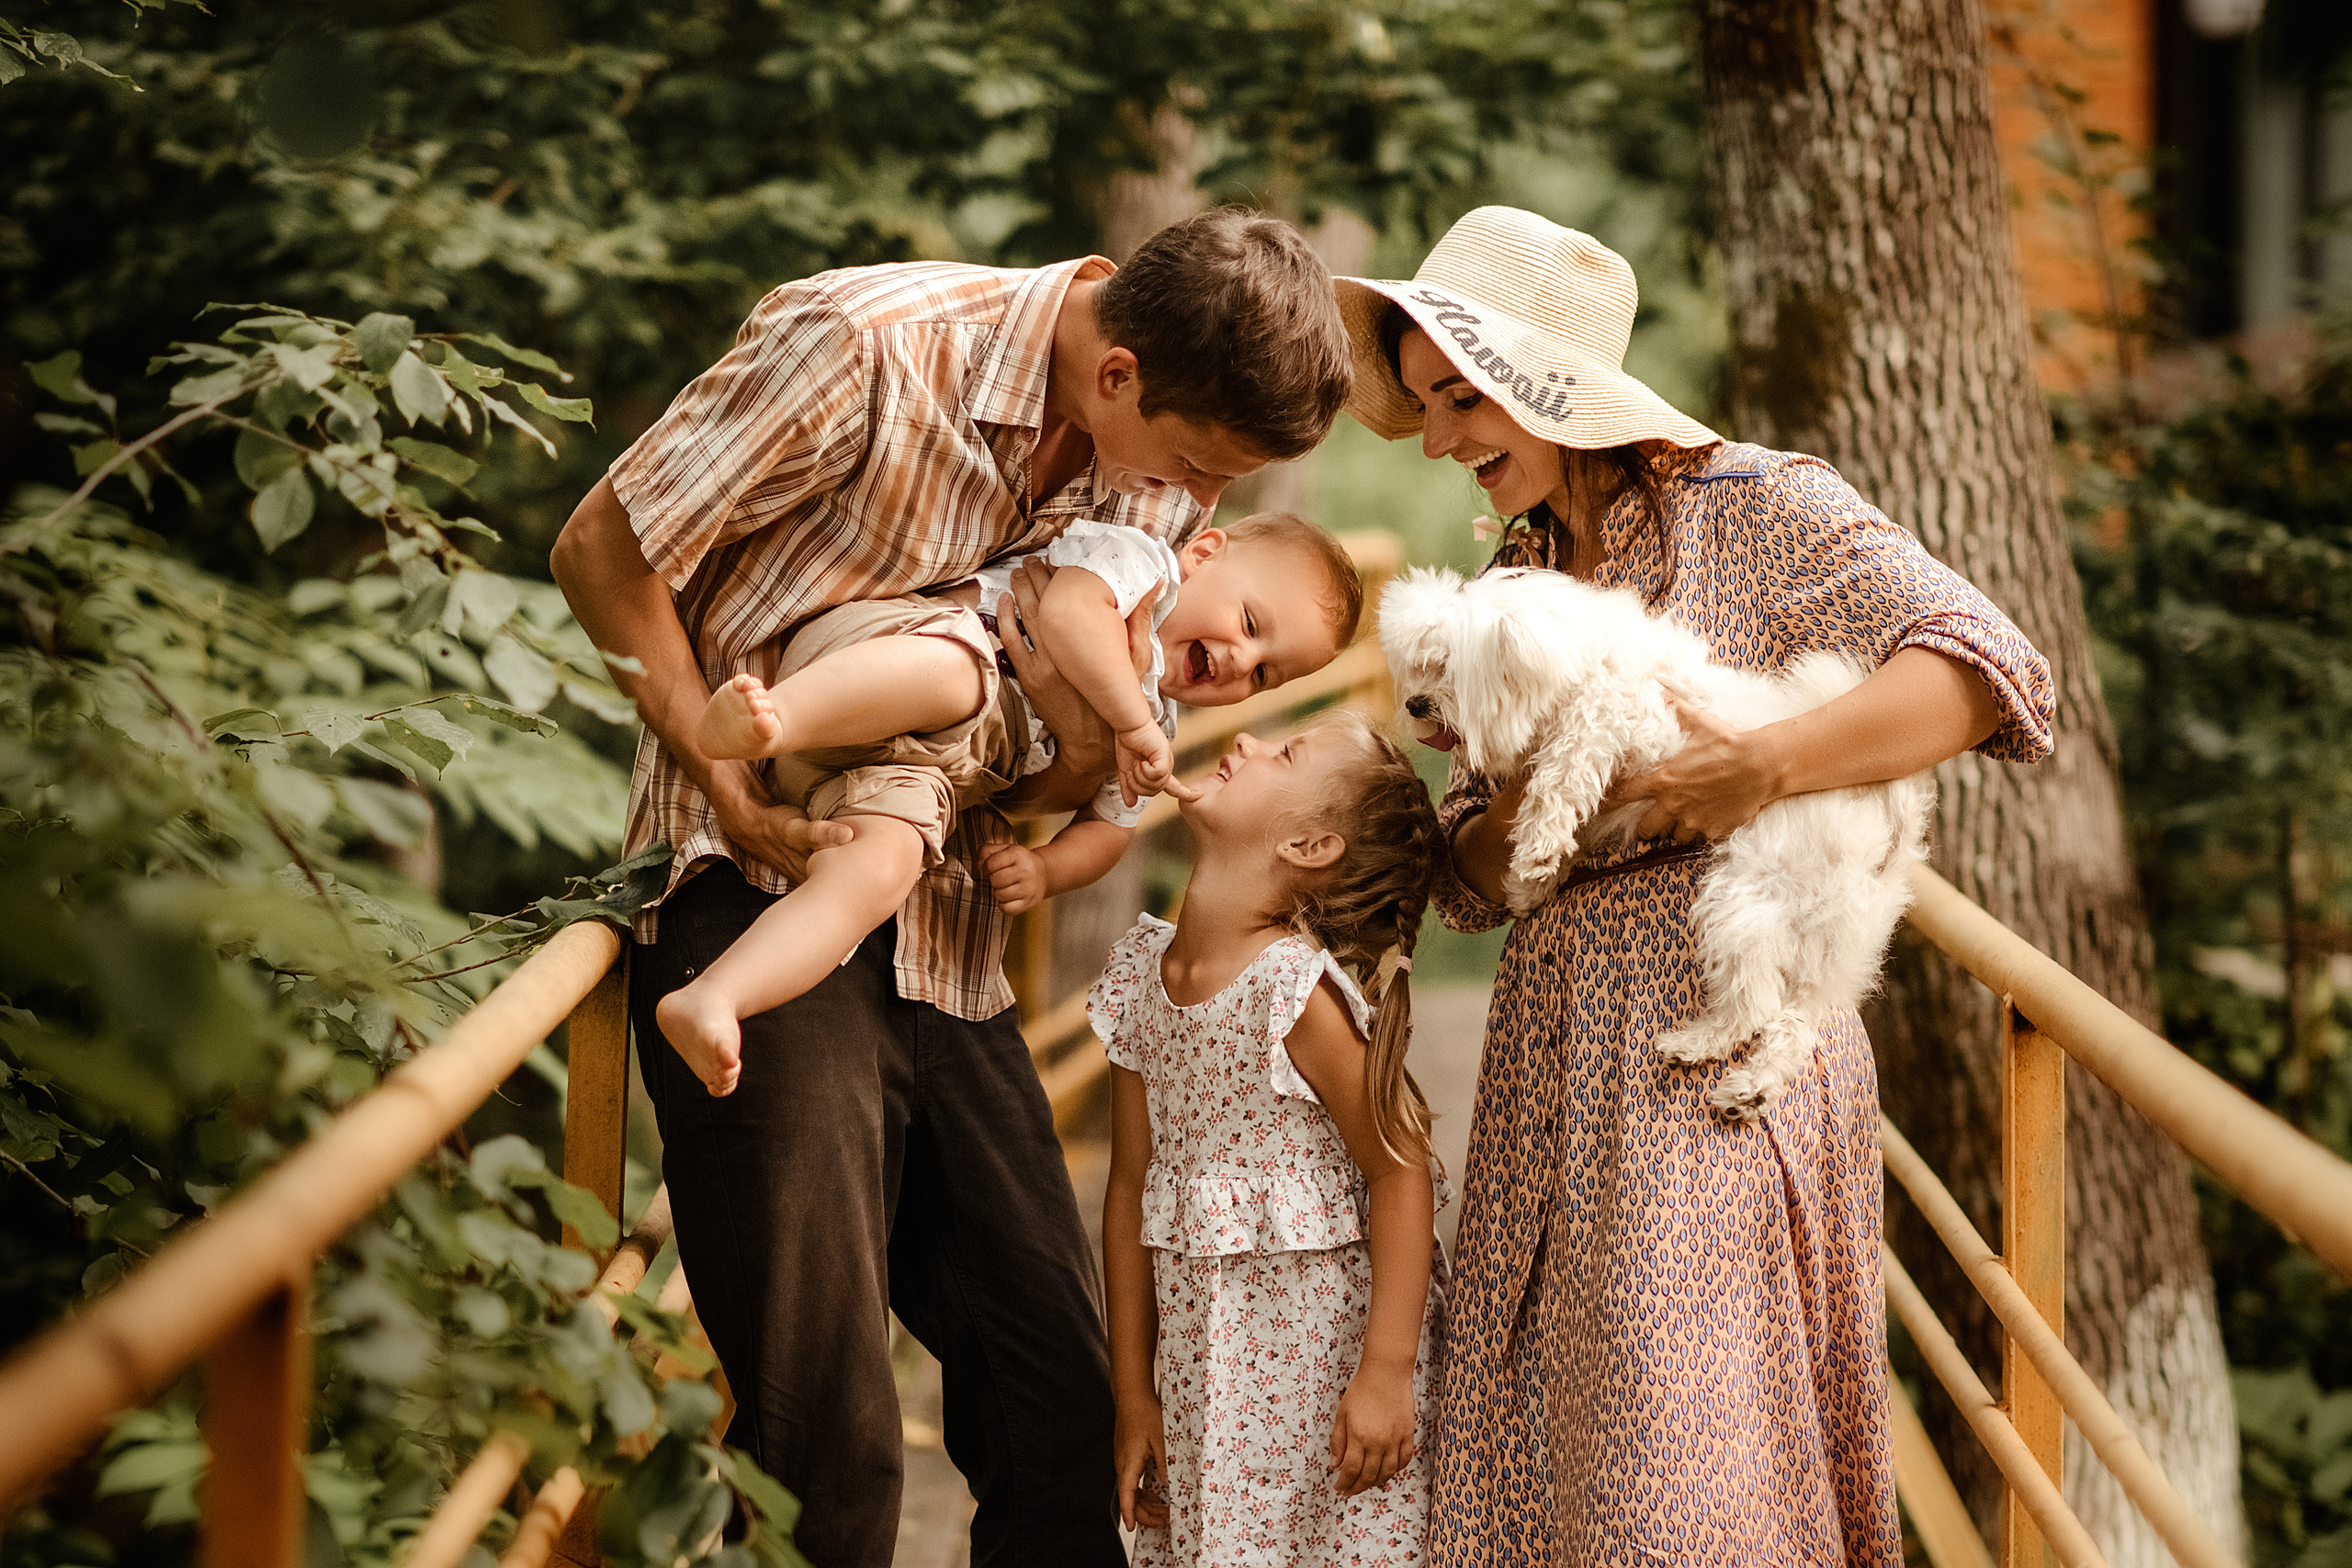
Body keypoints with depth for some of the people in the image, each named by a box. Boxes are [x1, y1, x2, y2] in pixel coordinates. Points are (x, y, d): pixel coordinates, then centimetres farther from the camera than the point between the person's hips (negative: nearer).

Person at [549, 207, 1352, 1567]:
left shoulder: (1177, 463, 3)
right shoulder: (865, 346, -17)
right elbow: (605, 550, -10)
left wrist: (1085, 761, -10)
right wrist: (733, 792, -18)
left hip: (946, 941, 6)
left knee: (1064, 1402, 6)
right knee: (826, 1430, -8)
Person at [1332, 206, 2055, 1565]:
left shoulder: (1760, 509, -3)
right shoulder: (1519, 582, 17)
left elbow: (1987, 668, -17)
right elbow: (1469, 881, 14)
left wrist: (1761, 767, -25)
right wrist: (1525, 805, -8)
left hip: (1722, 1051, -7)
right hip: (1551, 1073, 7)